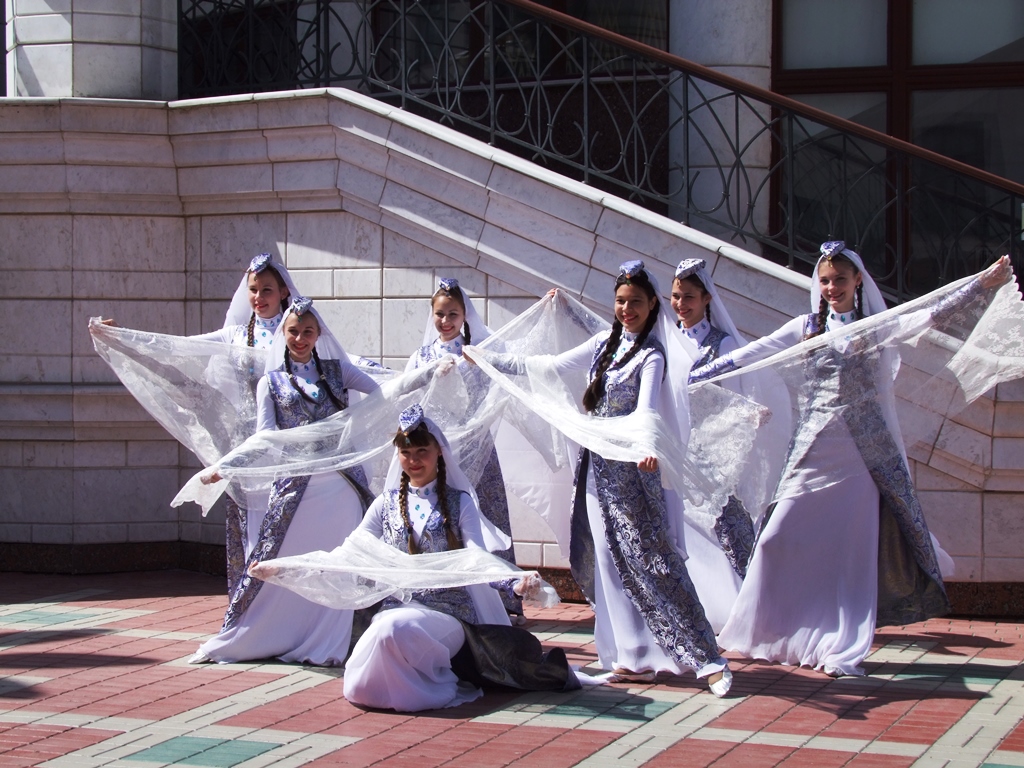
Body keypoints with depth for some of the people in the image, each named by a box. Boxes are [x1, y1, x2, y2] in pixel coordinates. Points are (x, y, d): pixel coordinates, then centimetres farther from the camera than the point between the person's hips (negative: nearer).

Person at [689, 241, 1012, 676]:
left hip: (862, 452, -1)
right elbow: (749, 355, 9)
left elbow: (933, 315, -4)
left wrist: (985, 284, -15)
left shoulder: (876, 326, 6)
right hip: (812, 451, 1)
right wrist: (692, 377, 6)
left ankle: (844, 649, 2)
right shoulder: (806, 328, 11)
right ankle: (769, 633, 12)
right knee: (779, 539, -3)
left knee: (855, 549, -2)